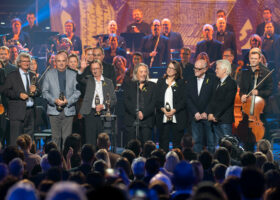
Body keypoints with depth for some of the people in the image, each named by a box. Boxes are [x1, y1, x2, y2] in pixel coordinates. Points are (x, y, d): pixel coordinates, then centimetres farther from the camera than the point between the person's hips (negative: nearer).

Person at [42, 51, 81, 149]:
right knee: (56, 137, -2)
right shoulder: (49, 74, 10)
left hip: (68, 110, 0)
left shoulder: (73, 75, 10)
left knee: (67, 137, -3)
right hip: (54, 110, 0)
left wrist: (68, 101, -11)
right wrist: (54, 100, -11)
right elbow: (45, 91, 6)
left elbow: (77, 92, 5)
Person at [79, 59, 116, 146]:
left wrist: (103, 106, -9)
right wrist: (81, 70, -32)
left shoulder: (108, 82, 11)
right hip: (90, 113, -1)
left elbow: (114, 100, 7)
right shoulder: (88, 80, 9)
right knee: (90, 140, -3)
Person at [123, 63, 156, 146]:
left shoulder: (152, 86, 14)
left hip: (146, 122, 1)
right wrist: (137, 113, -12)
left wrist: (143, 113, -10)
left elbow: (153, 102, 3)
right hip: (131, 122, 0)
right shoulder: (129, 85, 12)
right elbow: (127, 102, 0)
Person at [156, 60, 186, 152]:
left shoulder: (181, 83, 6)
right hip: (162, 117, 2)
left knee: (177, 142, -1)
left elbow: (183, 100, -1)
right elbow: (157, 99, 6)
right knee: (163, 141, 1)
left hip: (177, 117, -2)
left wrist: (174, 110, -13)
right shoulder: (160, 82, 12)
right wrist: (163, 109, -10)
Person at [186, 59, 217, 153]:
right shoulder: (191, 81, 11)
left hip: (208, 116, -3)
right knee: (196, 141, 4)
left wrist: (206, 113, -12)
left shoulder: (212, 79, -2)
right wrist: (195, 113, -7)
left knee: (211, 141, -2)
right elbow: (188, 99, 5)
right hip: (195, 117, 3)